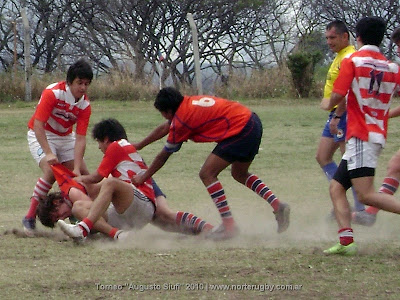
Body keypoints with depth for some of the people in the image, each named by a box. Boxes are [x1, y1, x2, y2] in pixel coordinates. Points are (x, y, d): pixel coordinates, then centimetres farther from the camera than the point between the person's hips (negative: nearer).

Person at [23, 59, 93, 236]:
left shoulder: (85, 105, -12)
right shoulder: (53, 93, -27)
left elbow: (80, 138, -16)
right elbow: (38, 124, -29)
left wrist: (77, 169, -26)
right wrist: (48, 154, -36)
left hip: (65, 137, 6)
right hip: (41, 135, -6)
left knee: (83, 175, -1)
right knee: (51, 172, -28)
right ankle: (30, 218, -23)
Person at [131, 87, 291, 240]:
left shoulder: (181, 119, -8)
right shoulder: (188, 102, 16)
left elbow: (164, 155, 2)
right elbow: (164, 129, 31)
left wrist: (144, 177, 15)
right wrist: (136, 147, 38)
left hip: (240, 131, -10)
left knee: (207, 174, -6)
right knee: (239, 174, 28)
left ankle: (229, 225, -8)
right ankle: (277, 206, 18)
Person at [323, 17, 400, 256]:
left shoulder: (352, 61, -6)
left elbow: (337, 96, -11)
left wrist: (337, 106, 12)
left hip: (361, 136, -8)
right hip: (378, 135, 8)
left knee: (366, 194, -17)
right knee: (336, 187, 9)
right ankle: (346, 240, -4)